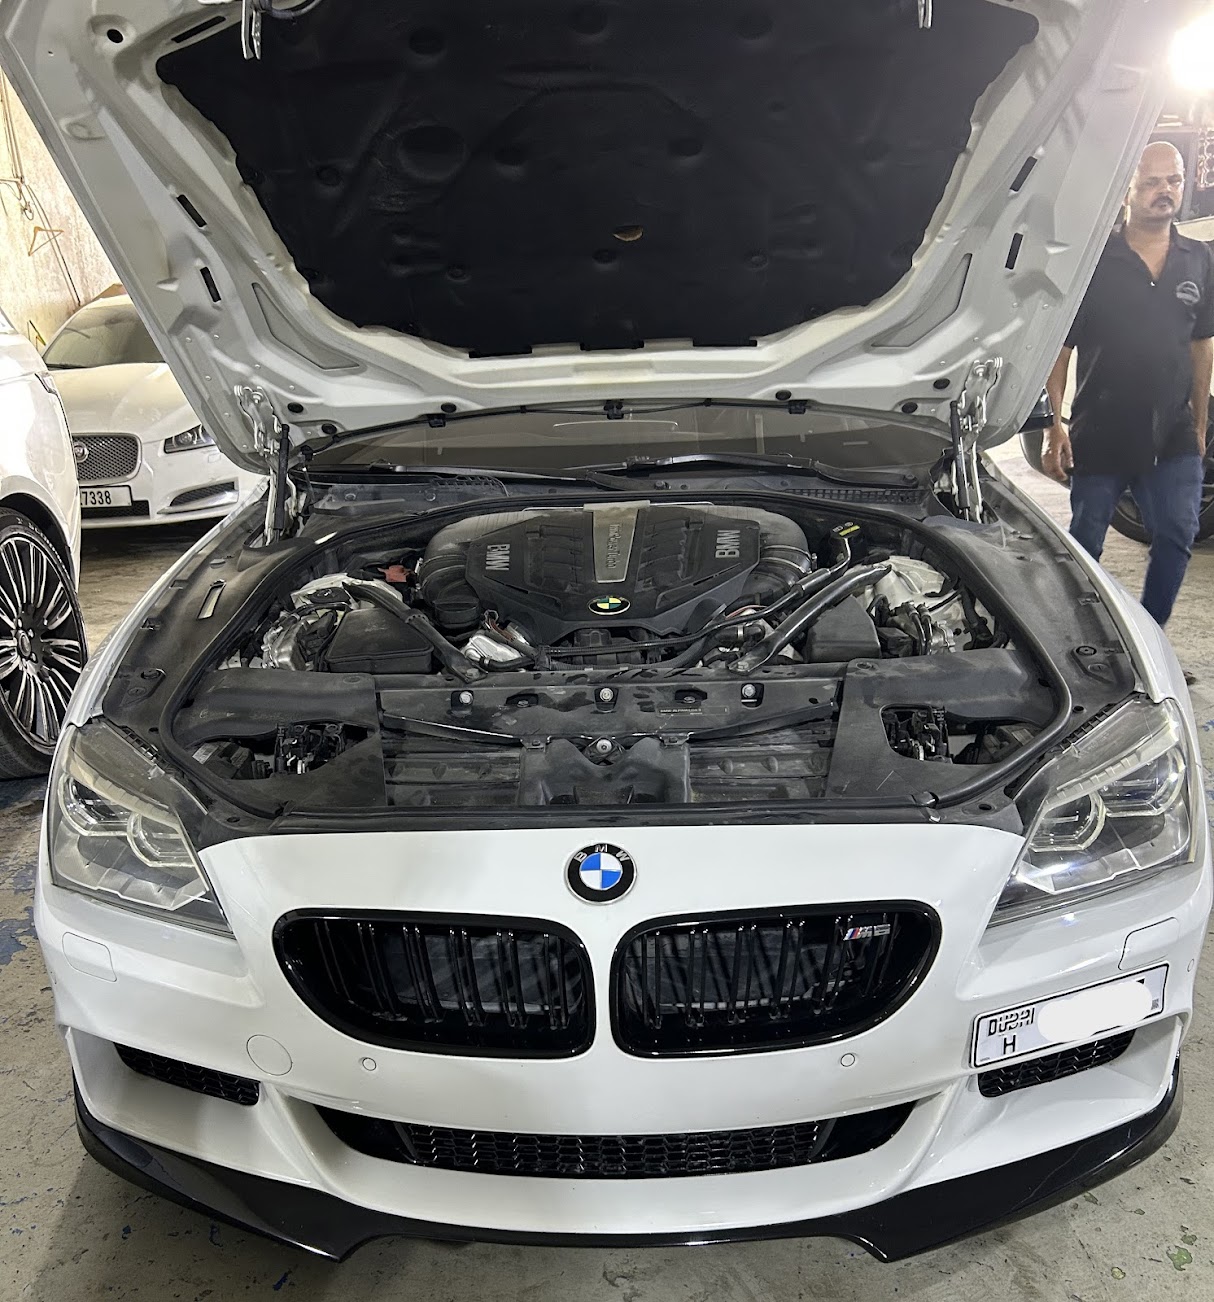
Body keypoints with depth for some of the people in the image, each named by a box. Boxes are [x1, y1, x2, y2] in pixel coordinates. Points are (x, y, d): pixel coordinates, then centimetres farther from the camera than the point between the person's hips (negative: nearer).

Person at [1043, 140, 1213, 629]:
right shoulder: (1094, 261, -4)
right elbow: (1060, 349, -5)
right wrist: (1055, 425, -12)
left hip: (1172, 437, 3)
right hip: (1099, 437, -3)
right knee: (1084, 549, 6)